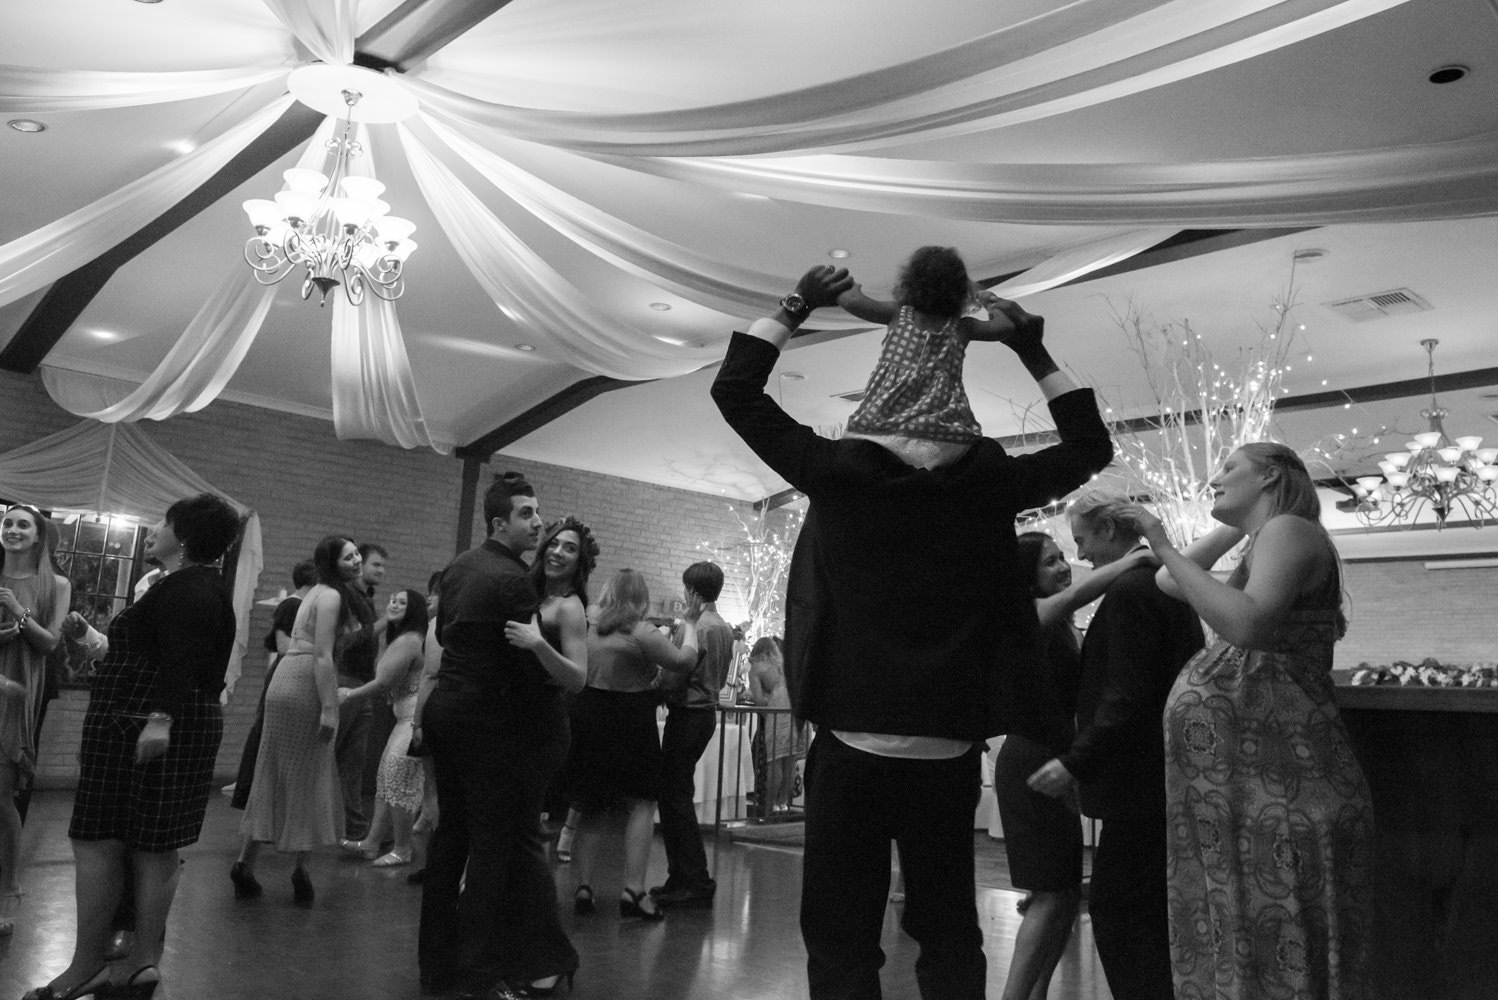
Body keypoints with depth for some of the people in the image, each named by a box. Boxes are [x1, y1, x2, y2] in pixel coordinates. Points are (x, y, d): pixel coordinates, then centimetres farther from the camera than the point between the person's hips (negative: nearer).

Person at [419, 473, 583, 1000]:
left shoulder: (458, 566, 11)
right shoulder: (513, 580, -16)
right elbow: (541, 662, -16)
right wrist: (578, 677, 0)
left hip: (443, 711, 9)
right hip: (485, 721, -9)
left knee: (451, 830, 15)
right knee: (493, 841, -1)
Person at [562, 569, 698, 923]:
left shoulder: (590, 628, 2)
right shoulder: (641, 633, -13)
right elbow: (684, 660, -11)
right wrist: (689, 624, 3)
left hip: (588, 722, 5)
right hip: (629, 724, -5)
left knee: (592, 808, 14)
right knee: (642, 804, 3)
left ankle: (583, 887, 11)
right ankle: (633, 890, -3)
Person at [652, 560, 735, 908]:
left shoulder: (694, 628, -18)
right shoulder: (726, 629, 10)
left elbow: (673, 680, -20)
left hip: (688, 714, -9)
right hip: (708, 712, 9)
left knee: (676, 797, -2)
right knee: (678, 794, 16)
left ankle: (696, 883, 0)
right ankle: (681, 877, 22)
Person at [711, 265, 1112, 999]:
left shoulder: (837, 468, -6)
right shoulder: (986, 479, -2)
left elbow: (735, 390, 4)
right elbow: (1090, 445, 14)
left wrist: (795, 307, 10)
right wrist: (1033, 350, 12)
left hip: (852, 744, -2)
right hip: (949, 750, 2)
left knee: (841, 934, 7)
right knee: (949, 930, 15)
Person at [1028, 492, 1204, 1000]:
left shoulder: (1129, 591, -16)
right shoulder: (1166, 583, 15)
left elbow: (1127, 696, -23)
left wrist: (1076, 763, -21)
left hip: (1142, 782, -10)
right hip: (1168, 775, 10)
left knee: (1115, 911, -3)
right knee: (1152, 913, 17)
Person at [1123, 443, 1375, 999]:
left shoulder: (1289, 528, -9)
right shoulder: (1262, 544, 20)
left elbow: (1248, 624, -27)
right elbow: (1168, 583, 25)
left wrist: (1166, 549, -19)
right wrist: (1233, 528, 21)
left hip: (1276, 782, -10)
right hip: (1236, 781, 10)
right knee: (1236, 945, 16)